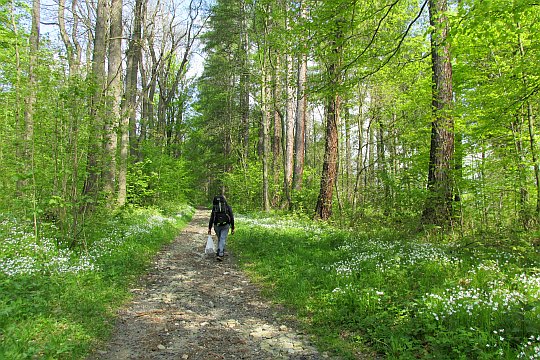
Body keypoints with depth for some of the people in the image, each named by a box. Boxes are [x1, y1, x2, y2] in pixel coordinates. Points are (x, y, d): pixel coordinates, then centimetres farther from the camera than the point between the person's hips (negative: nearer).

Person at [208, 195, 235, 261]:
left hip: (217, 226, 2)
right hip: (225, 226, -2)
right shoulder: (228, 207, 3)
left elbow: (211, 219, 6)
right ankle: (220, 255, -15)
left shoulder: (214, 208, 9)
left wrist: (209, 228, 8)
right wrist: (232, 228, 4)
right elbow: (232, 218, 0)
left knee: (219, 239, 21)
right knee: (222, 240, -4)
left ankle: (220, 252, 25)